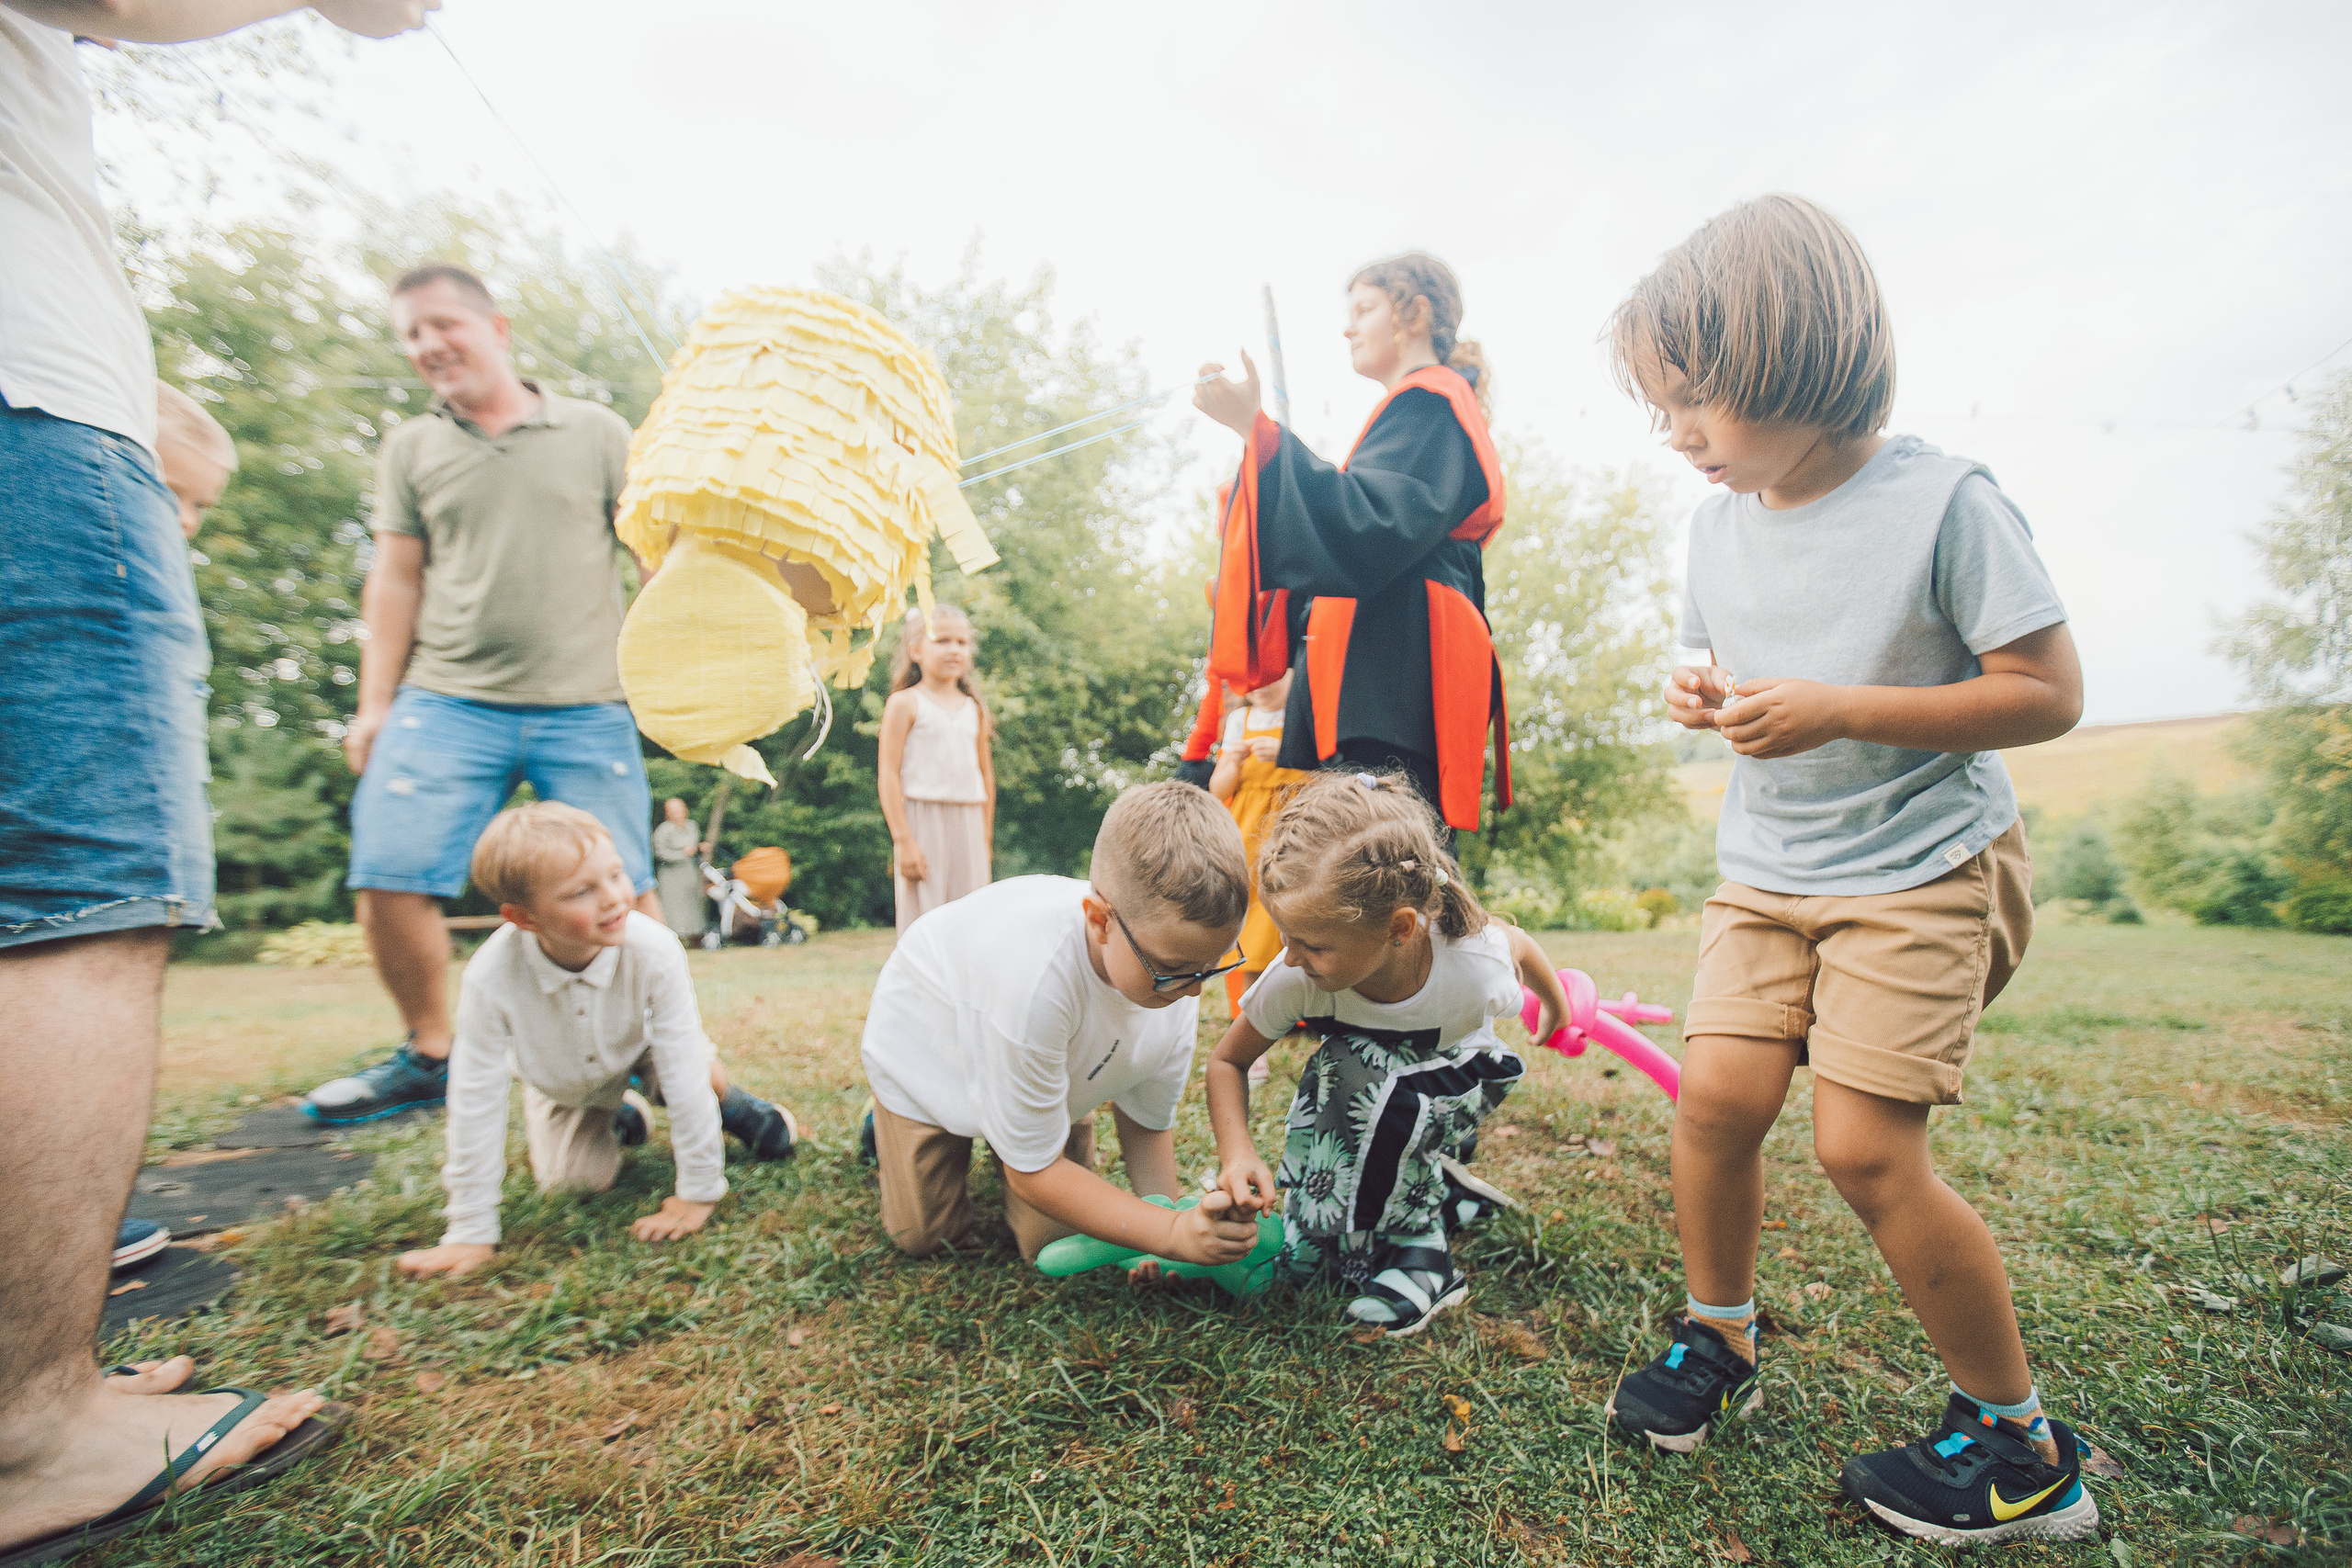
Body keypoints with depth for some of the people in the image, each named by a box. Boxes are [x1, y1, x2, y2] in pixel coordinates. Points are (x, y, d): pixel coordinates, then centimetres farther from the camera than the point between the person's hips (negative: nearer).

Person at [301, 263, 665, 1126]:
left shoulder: (597, 432, 8)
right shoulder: (411, 448, 14)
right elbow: (395, 578, 12)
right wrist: (374, 704, 5)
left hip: (584, 706, -2)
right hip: (447, 700, 3)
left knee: (623, 891, -2)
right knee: (388, 879, -4)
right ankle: (429, 1056, 17)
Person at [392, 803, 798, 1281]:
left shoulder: (655, 951, -39)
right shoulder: (491, 977, -37)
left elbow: (685, 1072, -32)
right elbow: (476, 1102, -25)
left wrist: (699, 1192, -26)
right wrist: (471, 1232, -20)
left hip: (637, 1050, -1)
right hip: (562, 1084, 2)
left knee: (705, 1076, -28)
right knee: (573, 1179, -10)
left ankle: (730, 1106, 8)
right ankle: (619, 1119, 23)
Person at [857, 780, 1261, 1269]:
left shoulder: (1176, 963, -29)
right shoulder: (1033, 974, -48)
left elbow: (1146, 1118, -11)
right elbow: (1033, 1170, -33)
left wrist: (1174, 1215, -27)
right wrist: (1172, 1234, -38)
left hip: (1054, 1059, 4)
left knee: (1057, 1240, 2)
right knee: (925, 1236, 6)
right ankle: (888, 1121, 32)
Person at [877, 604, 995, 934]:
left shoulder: (974, 708, 12)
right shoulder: (905, 703, -3)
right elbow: (888, 774, -8)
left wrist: (986, 835, 13)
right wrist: (902, 840, -14)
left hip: (969, 824, 5)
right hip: (923, 821, -5)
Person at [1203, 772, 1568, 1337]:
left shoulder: (1477, 968, -36)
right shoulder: (1295, 980, -33)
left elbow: (1521, 944, -9)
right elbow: (1228, 1061, -16)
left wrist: (1558, 1006, 13)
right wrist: (1237, 1152, -35)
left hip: (1455, 1080, -2)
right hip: (1362, 1093, 2)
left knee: (1361, 1073, -37)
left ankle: (1417, 1254, -16)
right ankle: (1436, 1192, 10)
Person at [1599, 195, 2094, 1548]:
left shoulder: (1945, 501, -14)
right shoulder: (1720, 525, 4)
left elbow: (2048, 694, -13)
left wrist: (1838, 711, -24)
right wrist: (1707, 695, -6)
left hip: (1925, 871, -5)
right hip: (1768, 867, 5)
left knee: (1867, 1146, -9)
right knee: (1719, 1090, -6)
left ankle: (2023, 1449, 18)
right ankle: (1720, 1342, 21)